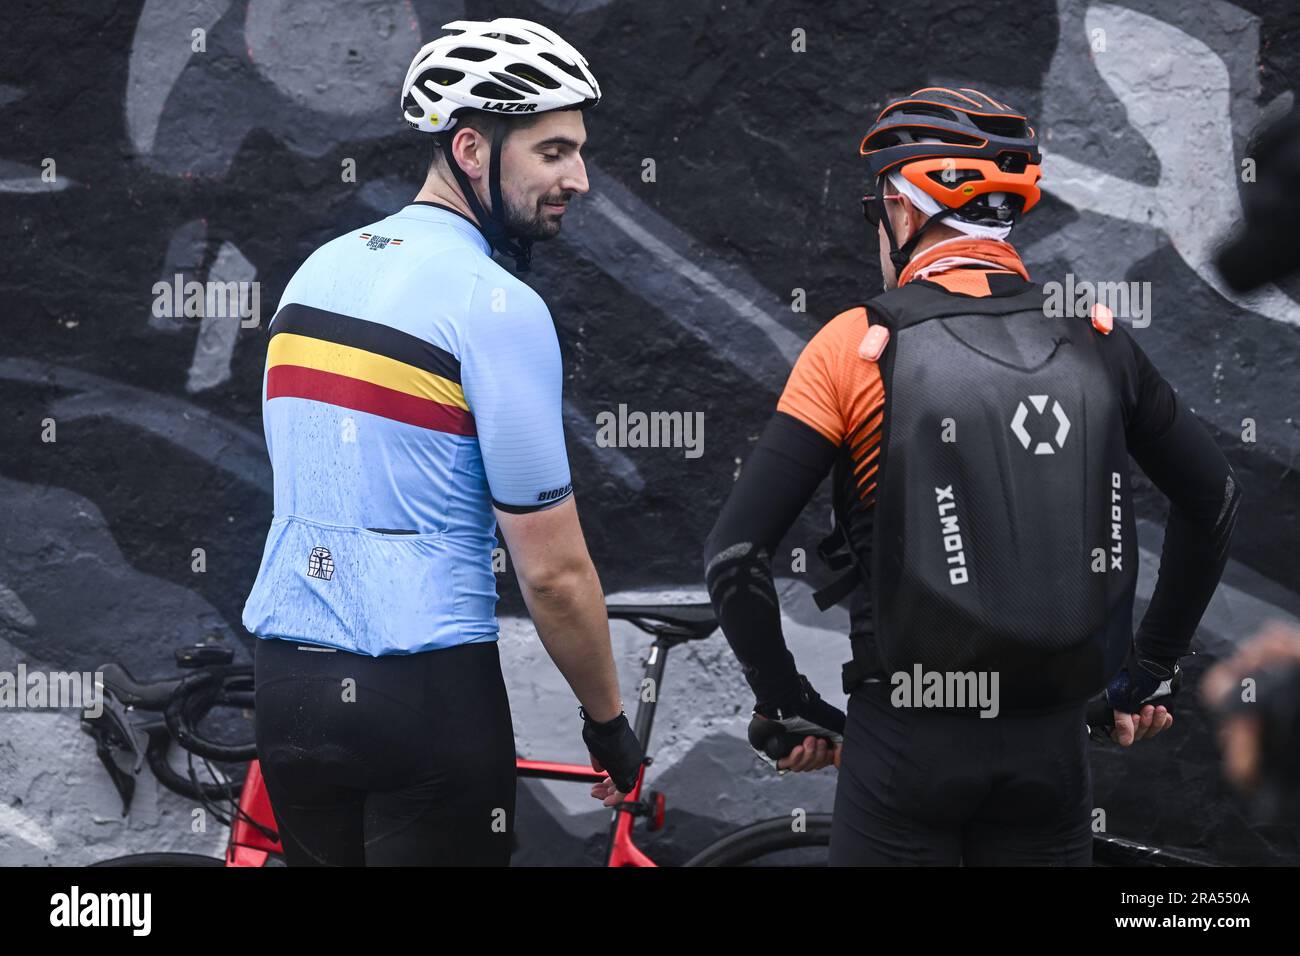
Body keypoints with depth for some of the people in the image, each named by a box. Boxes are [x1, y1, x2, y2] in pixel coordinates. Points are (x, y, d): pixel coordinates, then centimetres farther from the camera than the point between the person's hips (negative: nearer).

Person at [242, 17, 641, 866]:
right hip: (424, 690, -7)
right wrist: (610, 722, 2)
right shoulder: (498, 306, -13)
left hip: (288, 678, 7)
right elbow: (554, 571, -12)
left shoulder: (318, 270, 9)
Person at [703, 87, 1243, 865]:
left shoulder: (858, 346, -9)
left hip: (907, 742, -3)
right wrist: (1154, 668, 22)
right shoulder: (1094, 342, 2)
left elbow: (736, 552, -12)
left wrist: (786, 707, 1)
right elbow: (1216, 500, 13)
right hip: (1053, 743, 3)